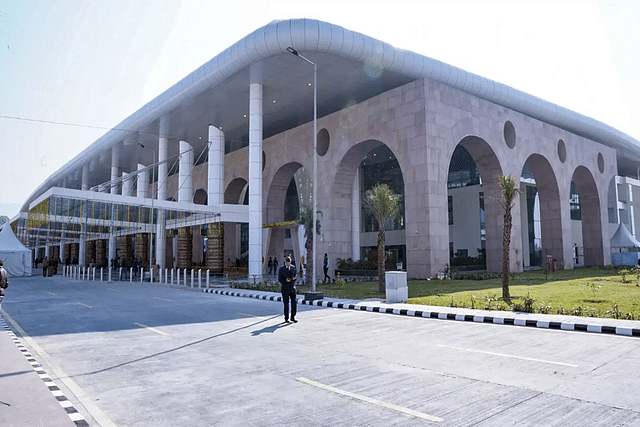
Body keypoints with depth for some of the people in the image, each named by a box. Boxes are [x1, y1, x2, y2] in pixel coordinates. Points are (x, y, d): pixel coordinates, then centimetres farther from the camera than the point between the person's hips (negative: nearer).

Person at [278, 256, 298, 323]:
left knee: (294, 302, -4)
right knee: (286, 304, 4)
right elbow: (279, 279, -5)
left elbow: (296, 275, 15)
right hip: (285, 288, -3)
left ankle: (293, 317, 6)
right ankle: (286, 318, 16)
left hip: (292, 288, 3)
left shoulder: (293, 267, 8)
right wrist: (285, 280, -23)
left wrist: (295, 278, -9)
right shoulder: (281, 269, -4)